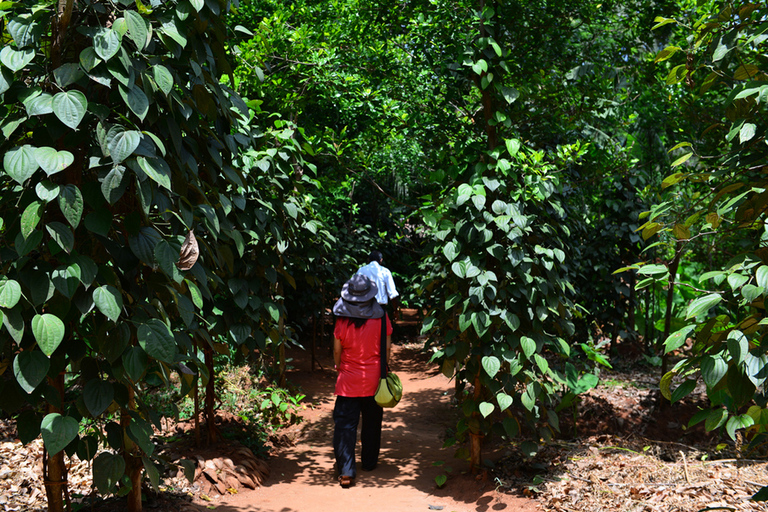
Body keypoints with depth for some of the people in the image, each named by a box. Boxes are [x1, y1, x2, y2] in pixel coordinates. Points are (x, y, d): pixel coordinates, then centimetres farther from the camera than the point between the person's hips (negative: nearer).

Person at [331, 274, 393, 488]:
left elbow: (337, 351, -2)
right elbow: (387, 348, -2)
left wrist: (338, 367, 18)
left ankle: (346, 471, -4)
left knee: (345, 424, 2)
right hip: (374, 379, 2)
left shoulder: (342, 321, -13)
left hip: (348, 381, -2)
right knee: (372, 422, 19)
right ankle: (369, 462, 33)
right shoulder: (381, 318, -10)